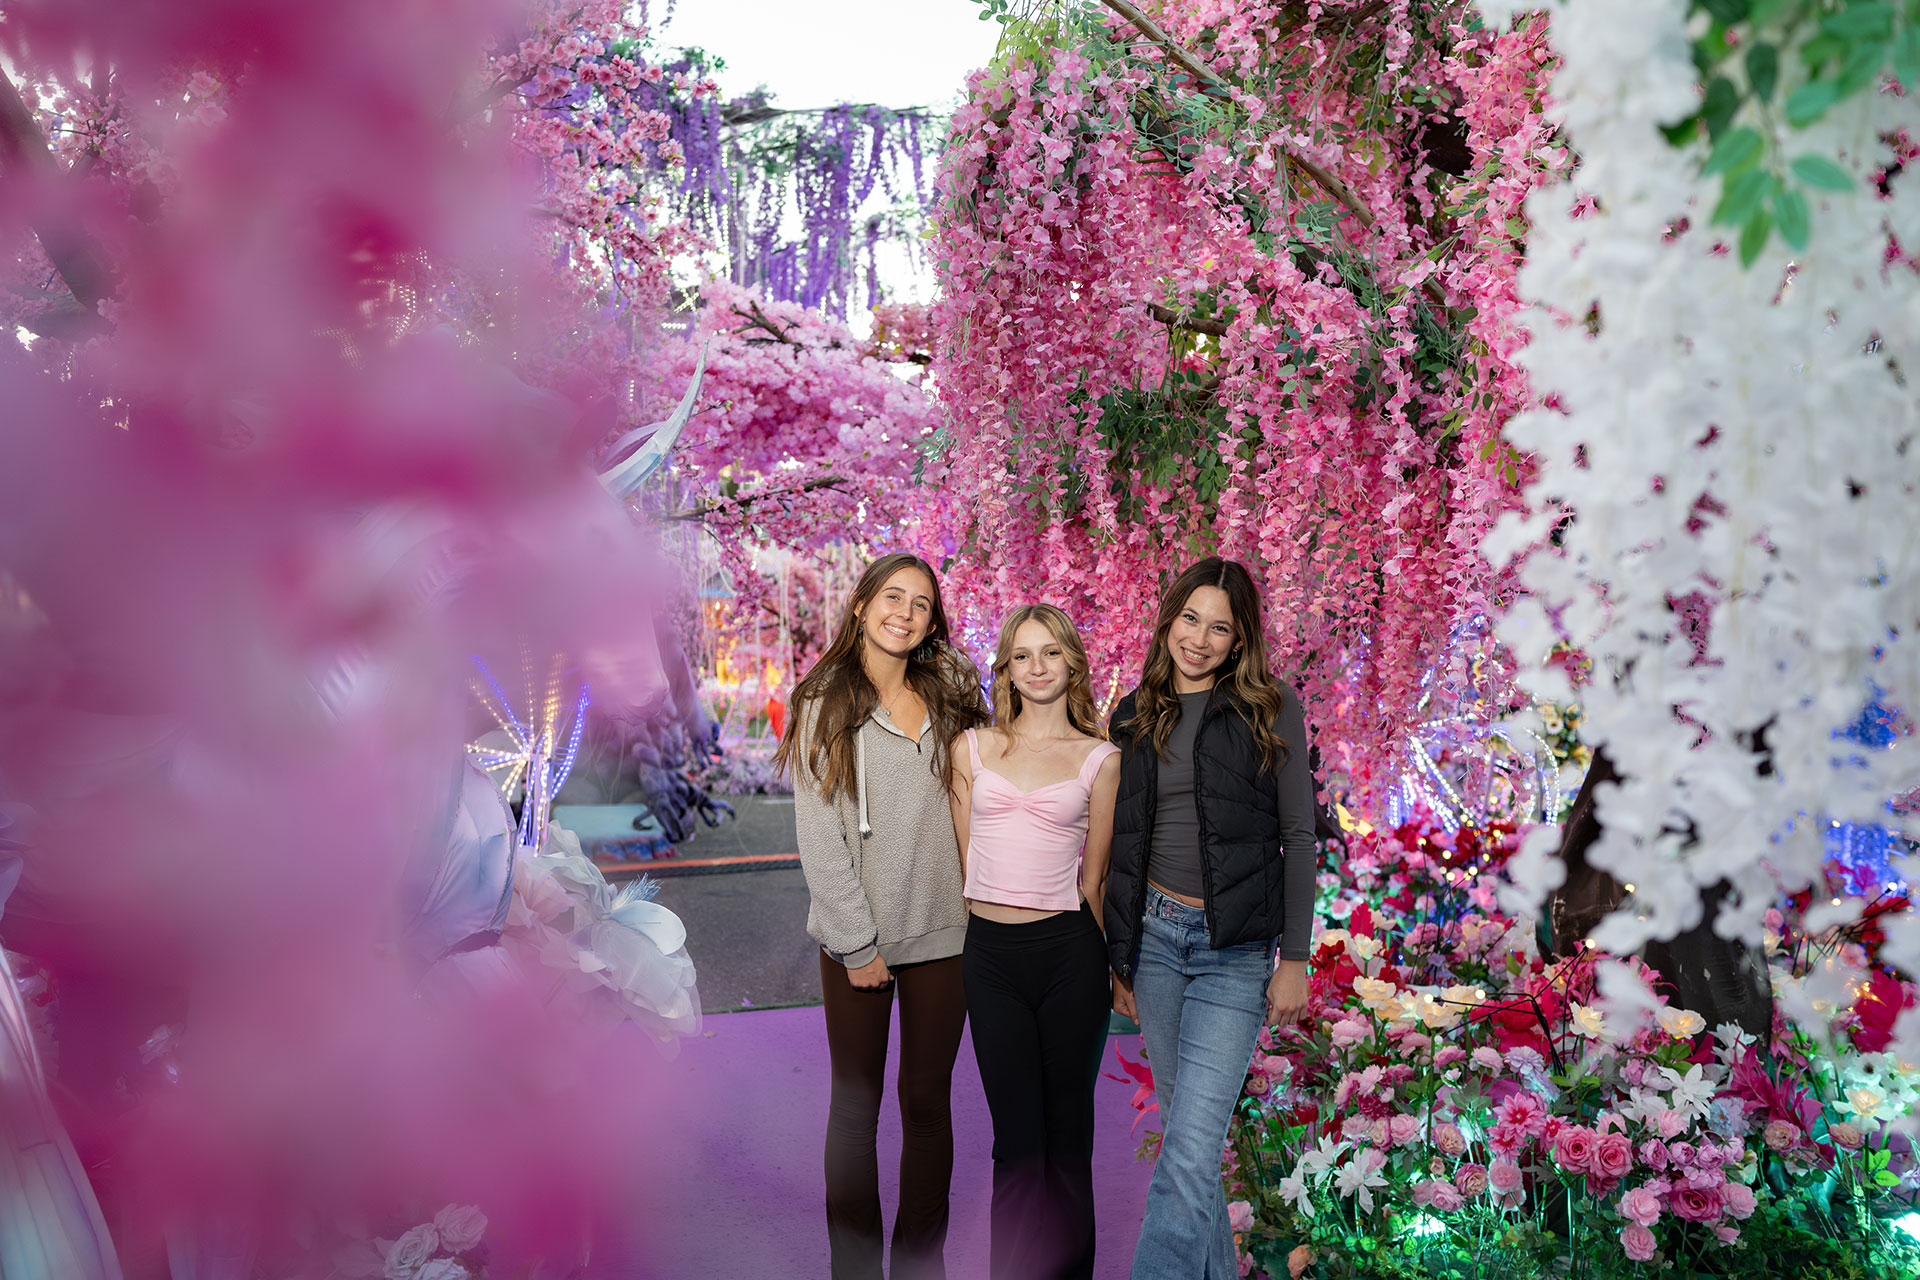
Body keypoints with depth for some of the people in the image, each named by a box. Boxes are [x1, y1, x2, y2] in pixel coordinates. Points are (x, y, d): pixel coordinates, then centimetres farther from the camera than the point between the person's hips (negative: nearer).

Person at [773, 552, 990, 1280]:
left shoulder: (951, 700, 7)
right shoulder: (825, 705, -2)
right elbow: (819, 838, -5)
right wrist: (857, 943, -9)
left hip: (941, 932, 2)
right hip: (855, 938, -2)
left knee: (928, 1098, 9)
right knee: (855, 1102, 6)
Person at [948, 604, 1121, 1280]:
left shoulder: (1100, 759, 2)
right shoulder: (973, 747, 6)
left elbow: (1094, 875, 6)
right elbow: (963, 853, 12)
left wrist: (1102, 962, 9)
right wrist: (986, 929, 13)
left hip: (1067, 951, -1)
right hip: (989, 953, 1)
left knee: (1067, 1130, 10)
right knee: (1016, 1136, 9)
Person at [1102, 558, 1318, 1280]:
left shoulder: (1269, 710, -1)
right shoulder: (1135, 716, 10)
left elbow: (1298, 835, -3)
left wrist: (1294, 959, -7)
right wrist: (1117, 955, 13)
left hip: (1235, 949, -4)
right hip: (1155, 934, 4)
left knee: (1190, 1151, -11)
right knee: (1187, 1130, 13)